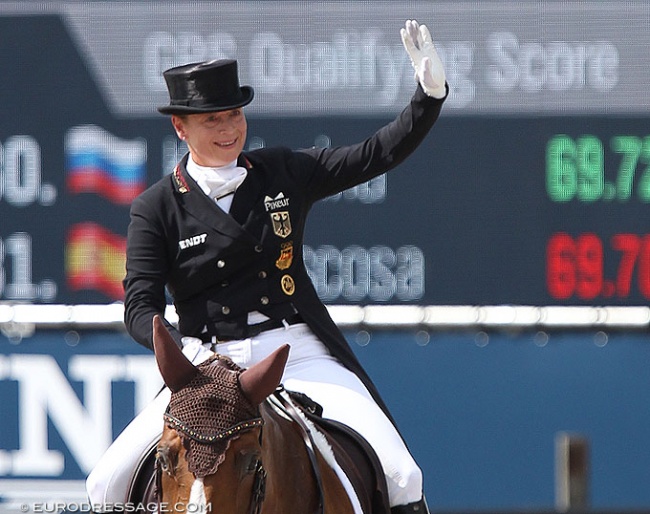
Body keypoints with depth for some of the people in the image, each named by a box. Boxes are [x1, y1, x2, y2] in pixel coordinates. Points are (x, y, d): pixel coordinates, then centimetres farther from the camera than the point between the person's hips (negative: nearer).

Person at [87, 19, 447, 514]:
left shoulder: (283, 173, 8)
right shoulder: (157, 208, 3)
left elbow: (379, 154, 6)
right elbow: (140, 305, -4)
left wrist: (430, 92, -9)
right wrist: (180, 346, -25)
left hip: (298, 355, 1)